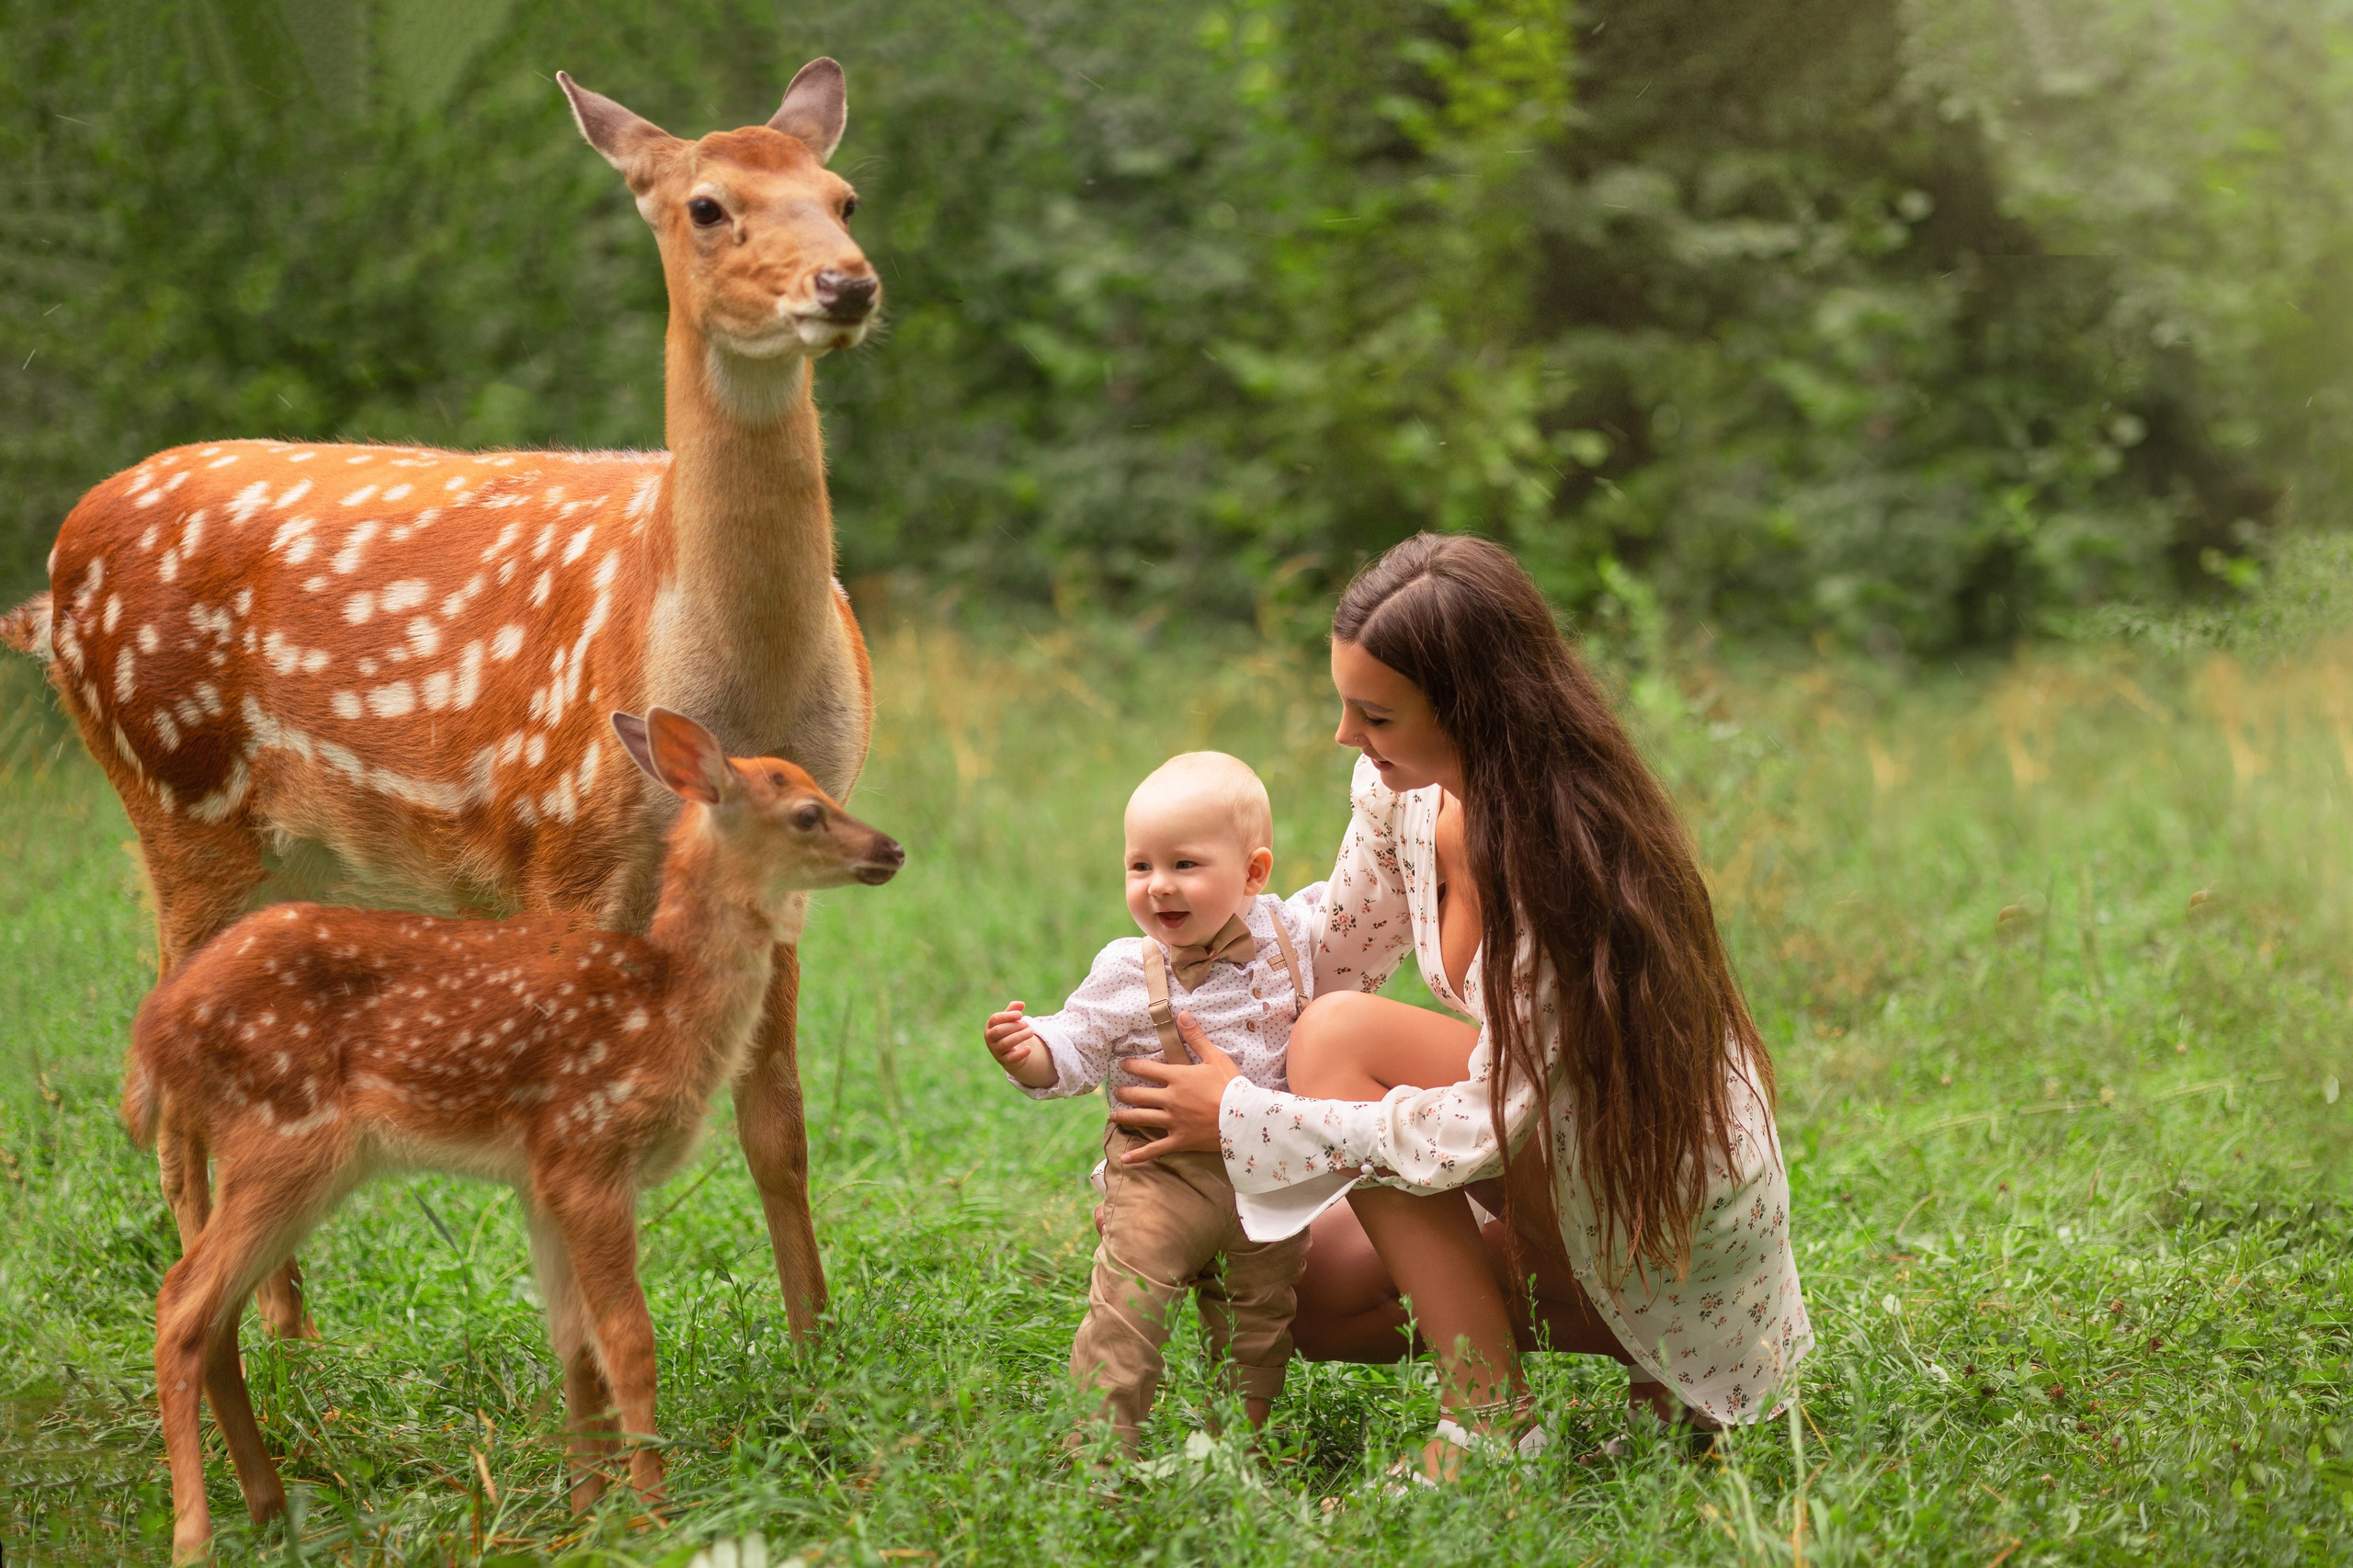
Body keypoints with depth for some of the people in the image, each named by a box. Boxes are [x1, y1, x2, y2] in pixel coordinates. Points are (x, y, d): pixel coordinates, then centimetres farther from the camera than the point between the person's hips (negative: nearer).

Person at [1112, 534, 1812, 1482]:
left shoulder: (1566, 854, -30)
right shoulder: (1404, 787, -7)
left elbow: (1483, 1127, -29)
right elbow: (1326, 960, 7)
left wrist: (1240, 1117, -22)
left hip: (1675, 1185, -9)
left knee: (1341, 1042, -20)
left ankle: (1492, 1422, -17)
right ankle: (1633, 1340, 10)